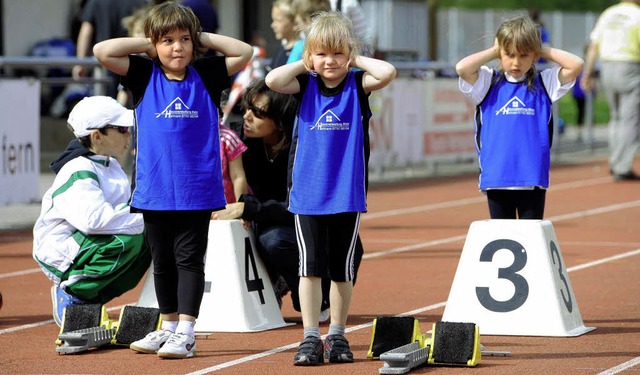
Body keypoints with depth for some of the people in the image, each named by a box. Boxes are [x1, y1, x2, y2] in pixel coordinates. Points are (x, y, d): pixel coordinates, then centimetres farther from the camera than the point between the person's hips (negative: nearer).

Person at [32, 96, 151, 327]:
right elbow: (94, 218, -34)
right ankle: (71, 293, -14)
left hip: (88, 247, 10)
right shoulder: (78, 172, -19)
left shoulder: (110, 165, 12)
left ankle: (92, 298, -1)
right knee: (127, 240, -30)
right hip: (61, 254, -10)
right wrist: (142, 219, -28)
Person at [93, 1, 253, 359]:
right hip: (154, 189, 2)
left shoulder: (205, 76, 2)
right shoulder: (145, 76, 2)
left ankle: (186, 332, -2)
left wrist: (204, 38, 0)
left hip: (196, 191, -2)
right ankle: (169, 326, 24)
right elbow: (102, 51, -5)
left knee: (189, 259, -2)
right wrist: (146, 45, 0)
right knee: (163, 261, 12)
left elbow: (245, 51, -2)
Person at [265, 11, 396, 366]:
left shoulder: (357, 84, 0)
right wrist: (305, 65, -6)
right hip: (307, 193, 0)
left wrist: (356, 60, -6)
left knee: (342, 269, 9)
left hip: (348, 193, 0)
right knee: (310, 266, -3)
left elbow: (387, 72, -19)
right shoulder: (305, 85, 2)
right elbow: (273, 80, -17)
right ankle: (310, 337, 1)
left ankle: (337, 335, 19)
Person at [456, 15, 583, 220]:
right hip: (496, 178, 0)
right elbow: (462, 68, -13)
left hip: (533, 179, 0)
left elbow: (576, 65, -5)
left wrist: (543, 51, 2)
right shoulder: (489, 83, 4)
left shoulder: (544, 83, 6)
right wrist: (494, 51, -1)